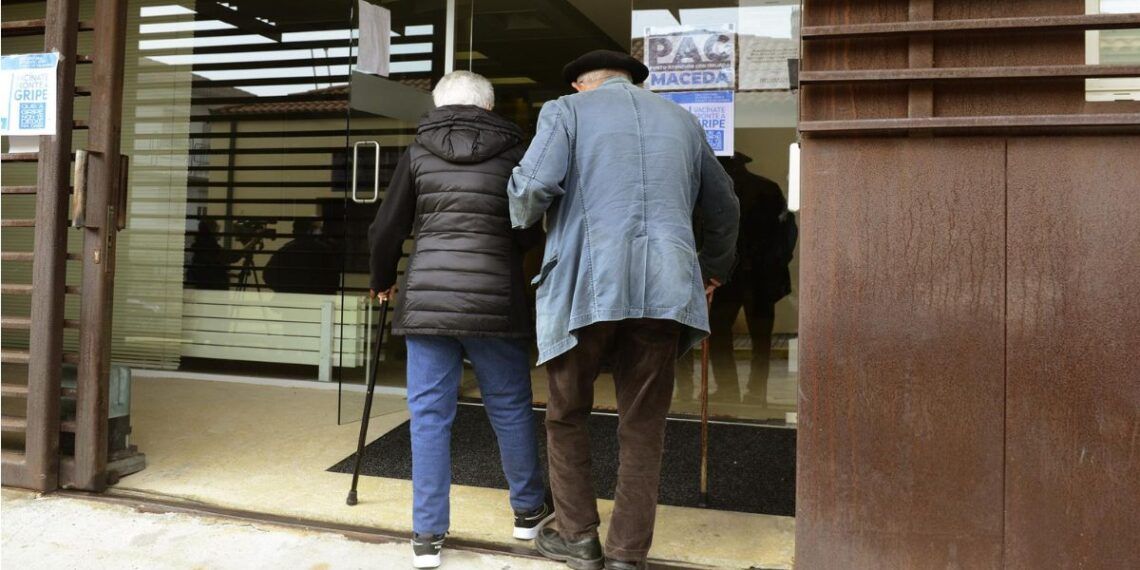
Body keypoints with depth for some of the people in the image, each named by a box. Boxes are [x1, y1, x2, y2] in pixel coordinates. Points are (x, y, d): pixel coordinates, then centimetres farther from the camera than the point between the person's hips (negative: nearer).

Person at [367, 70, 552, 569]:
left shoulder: (418, 153, 8)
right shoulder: (513, 153, 6)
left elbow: (386, 230, 9)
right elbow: (530, 234, 7)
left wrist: (382, 281, 26)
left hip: (427, 297, 1)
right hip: (495, 299, 0)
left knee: (429, 413, 7)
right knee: (510, 406, 14)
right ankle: (529, 509, 31)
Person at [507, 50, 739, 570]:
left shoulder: (567, 110, 9)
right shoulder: (680, 119, 21)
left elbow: (533, 186, -10)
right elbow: (724, 206, 28)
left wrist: (522, 220, 13)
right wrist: (714, 268, 44)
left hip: (586, 285, -3)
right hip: (663, 288, 3)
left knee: (566, 414, 17)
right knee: (642, 429, 10)